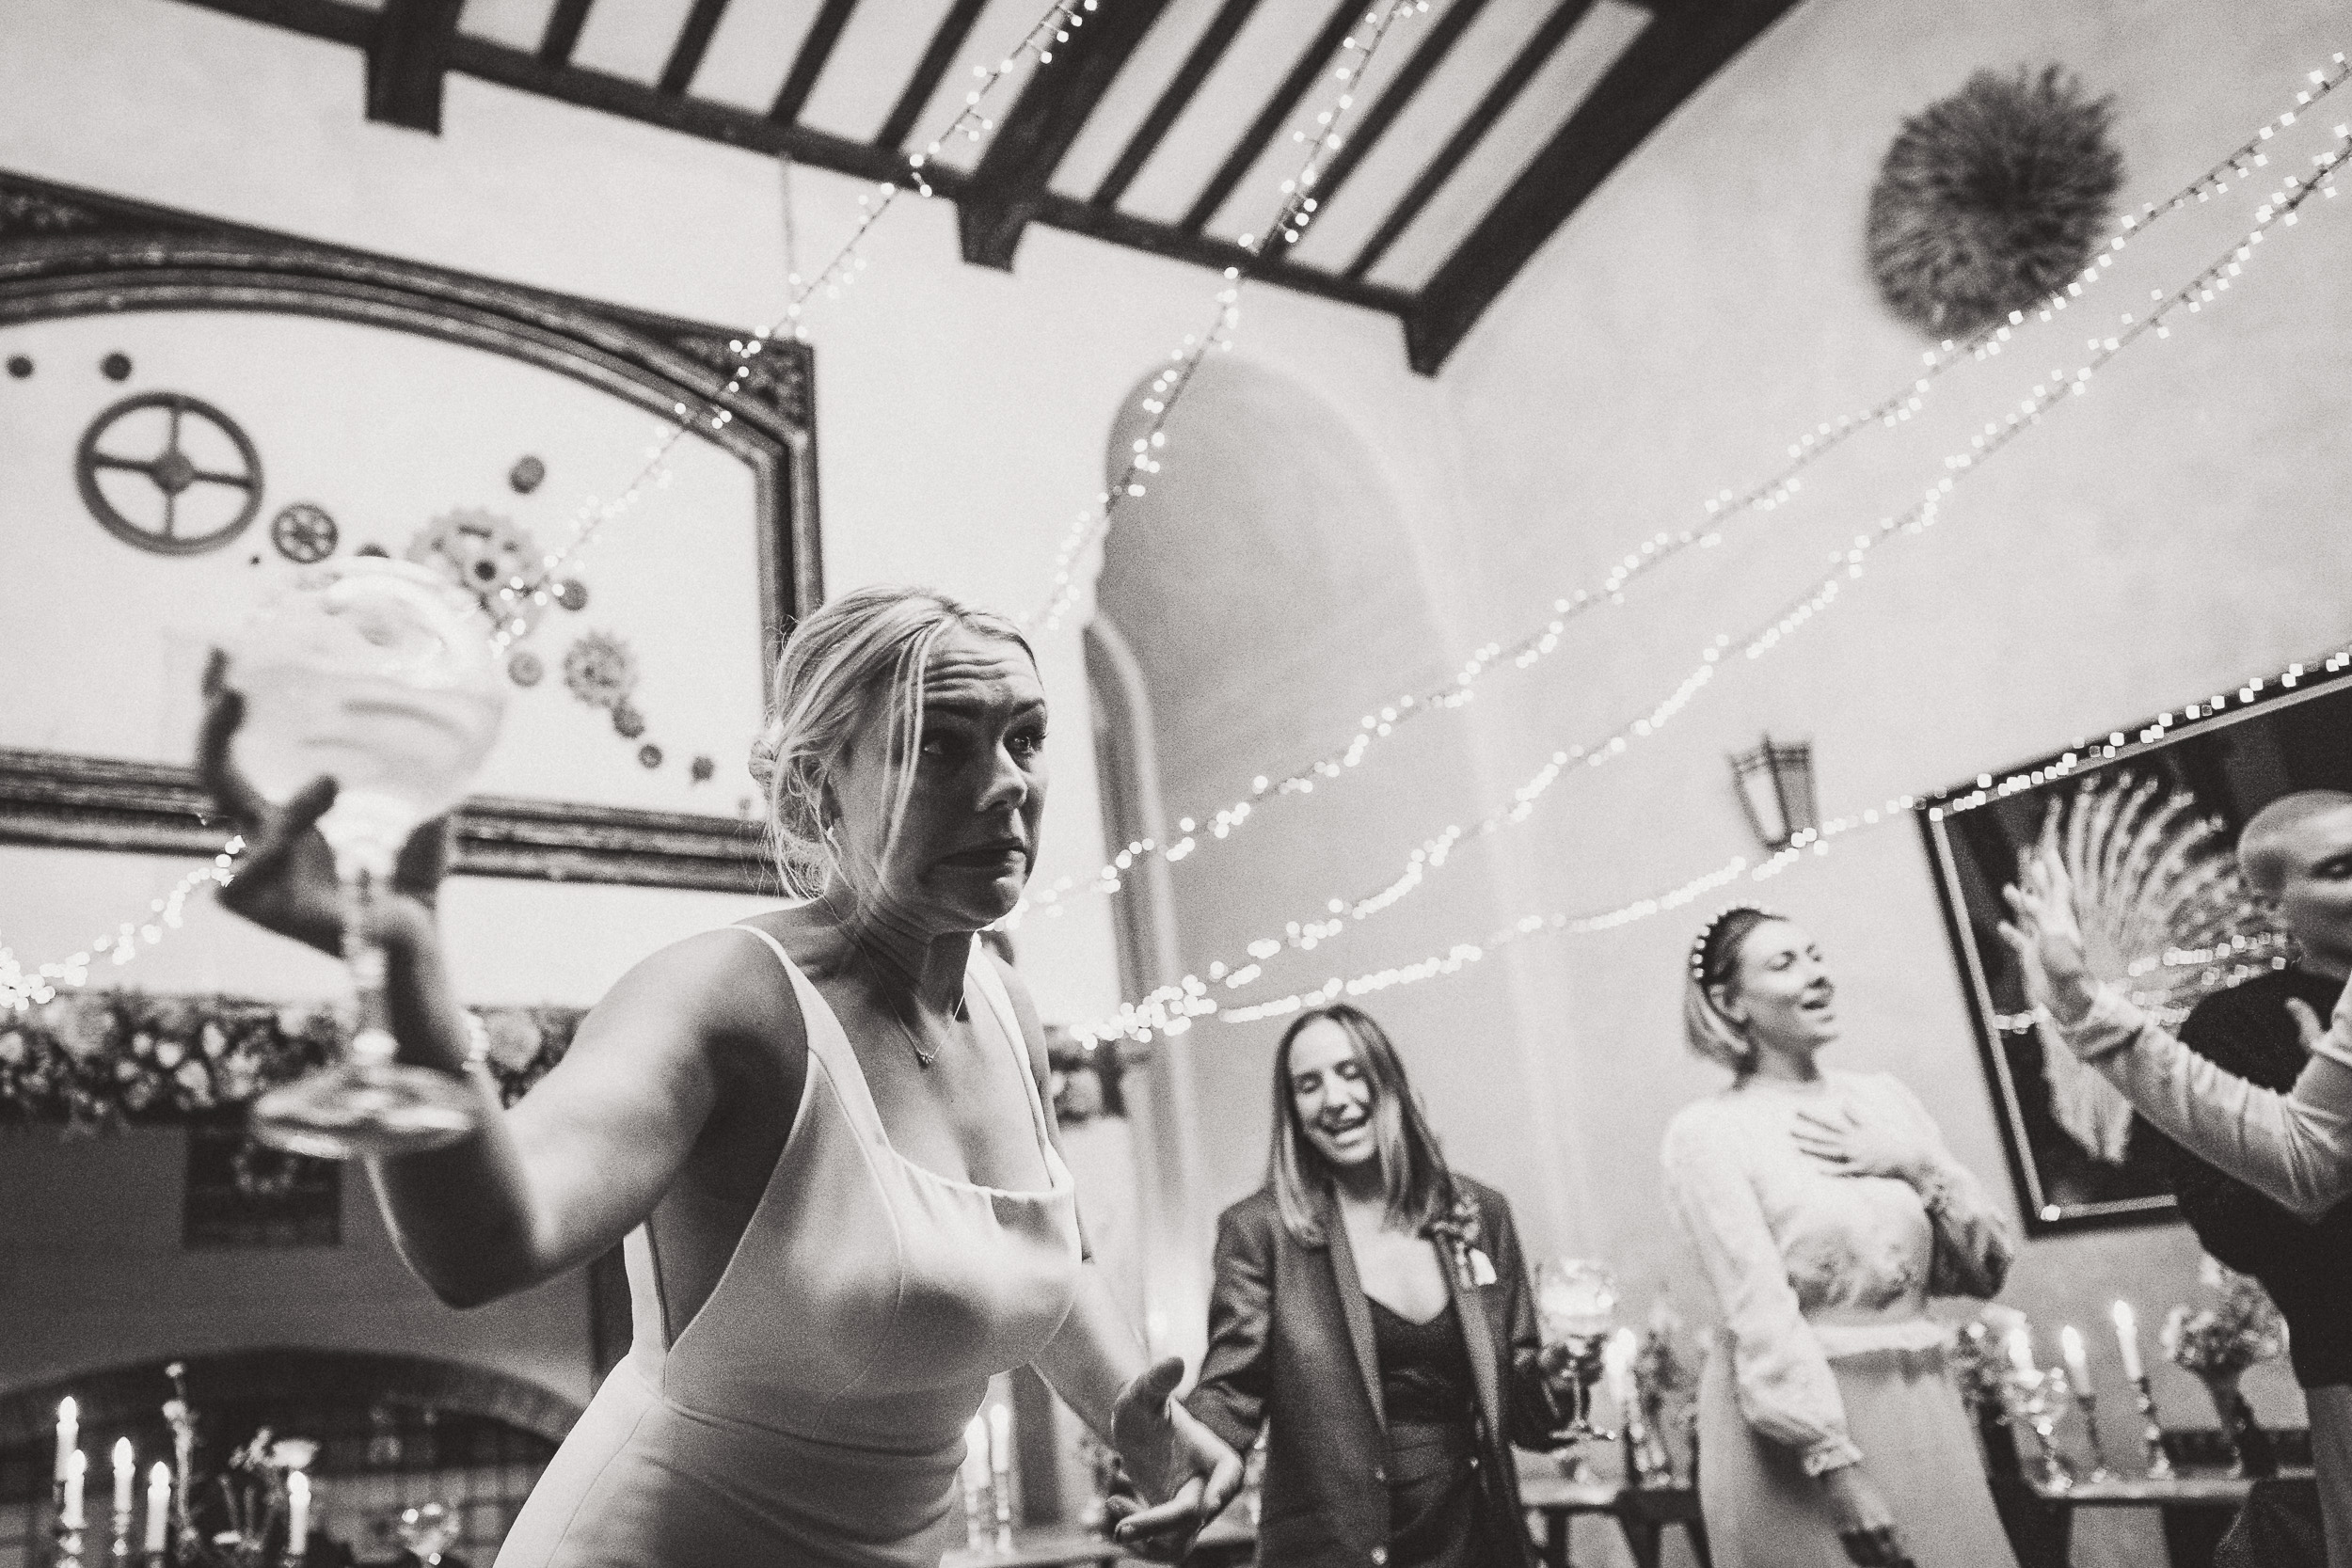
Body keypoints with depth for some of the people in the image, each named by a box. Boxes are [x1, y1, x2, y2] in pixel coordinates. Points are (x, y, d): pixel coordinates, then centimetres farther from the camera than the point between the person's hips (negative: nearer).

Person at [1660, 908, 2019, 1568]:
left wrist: (1919, 1167, -6)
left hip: (1921, 1407, 5)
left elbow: (1990, 1266, 9)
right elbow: (1760, 1312, -16)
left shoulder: (1883, 1095, 8)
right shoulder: (1706, 1132, -9)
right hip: (1794, 1426, -5)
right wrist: (1838, 1467, -21)